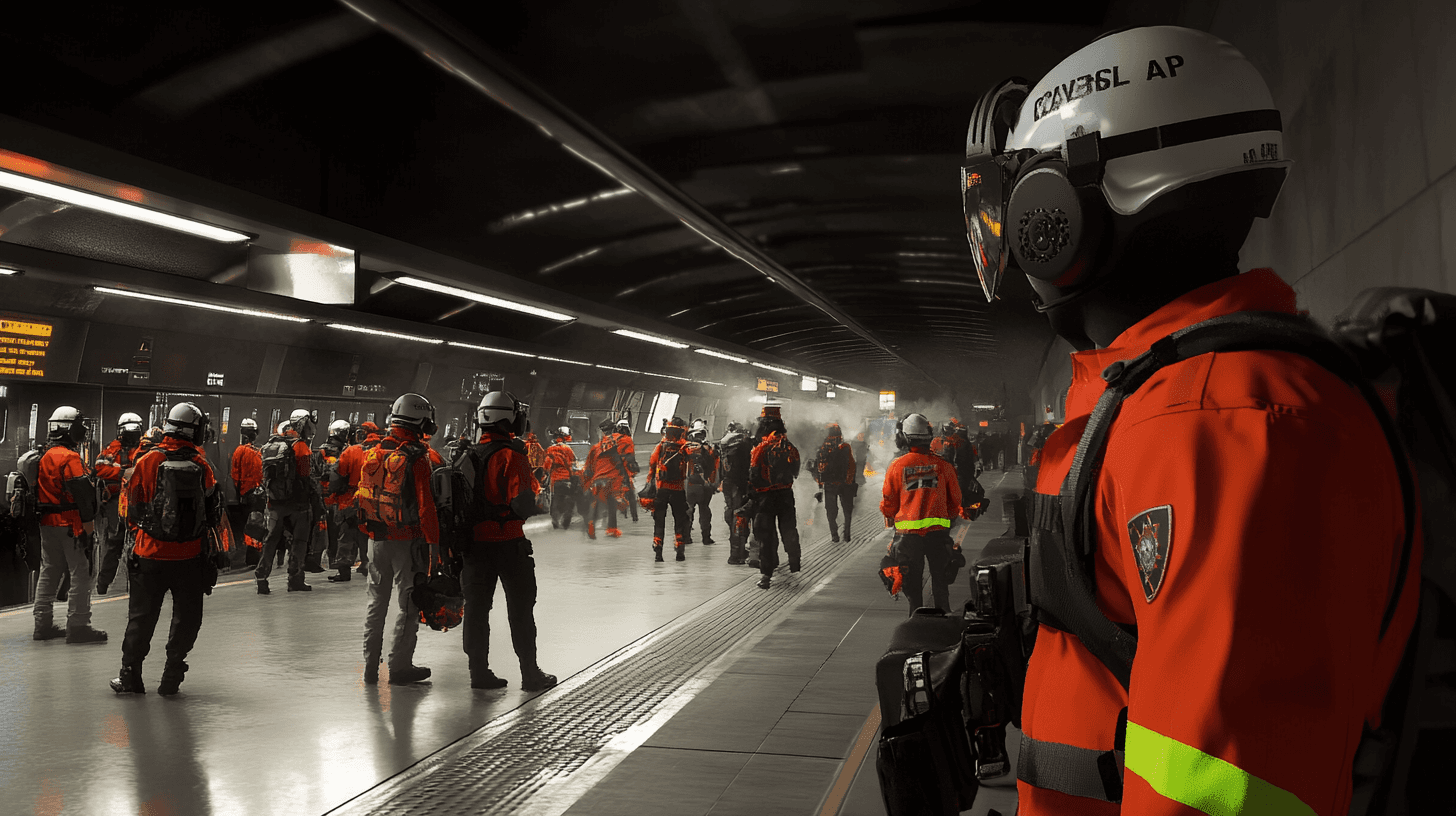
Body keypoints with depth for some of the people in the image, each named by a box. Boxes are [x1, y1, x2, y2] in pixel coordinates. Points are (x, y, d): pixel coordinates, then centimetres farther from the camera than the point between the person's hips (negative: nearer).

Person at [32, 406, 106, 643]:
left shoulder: (44, 457, 13)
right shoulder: (69, 458, -16)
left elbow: (40, 491, 19)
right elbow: (82, 492, -21)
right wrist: (88, 522, -18)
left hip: (47, 523, 10)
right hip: (70, 524, -10)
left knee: (49, 572, 16)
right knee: (80, 573, -4)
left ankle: (43, 623, 22)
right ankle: (77, 626, -3)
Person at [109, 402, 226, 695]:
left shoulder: (147, 461, -5)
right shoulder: (201, 465, -5)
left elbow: (132, 509, 2)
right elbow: (214, 512, -1)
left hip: (150, 555, 1)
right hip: (190, 558, -1)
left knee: (141, 617, 15)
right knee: (186, 618, 12)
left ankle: (130, 676, 20)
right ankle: (171, 678, 12)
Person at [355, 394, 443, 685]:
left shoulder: (374, 453, 3)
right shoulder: (417, 458, -17)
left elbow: (362, 496, 11)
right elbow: (425, 506, -18)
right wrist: (433, 541, -12)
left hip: (377, 538, 6)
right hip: (407, 541, -6)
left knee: (377, 600, 17)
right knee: (409, 603, 6)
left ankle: (371, 666, 23)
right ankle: (400, 666, 11)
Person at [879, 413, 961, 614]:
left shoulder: (896, 466, -4)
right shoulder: (942, 465, 0)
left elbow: (887, 503, 1)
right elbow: (955, 500, 8)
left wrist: (890, 519, 22)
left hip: (908, 532, -1)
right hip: (938, 530, 1)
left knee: (913, 582, 11)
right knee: (940, 577, 15)